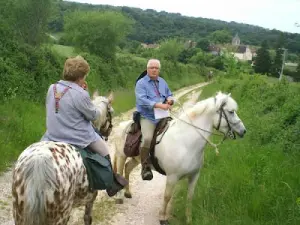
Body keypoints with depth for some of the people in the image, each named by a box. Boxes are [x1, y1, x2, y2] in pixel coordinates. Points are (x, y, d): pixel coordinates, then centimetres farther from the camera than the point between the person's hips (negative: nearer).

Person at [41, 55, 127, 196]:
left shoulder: (52, 88, -3)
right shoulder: (80, 94, -23)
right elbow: (93, 115, -10)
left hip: (53, 136, 6)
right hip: (77, 139, -5)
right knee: (105, 153, 16)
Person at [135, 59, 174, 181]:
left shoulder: (163, 82, 17)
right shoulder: (141, 83, -3)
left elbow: (169, 95, 27)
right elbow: (142, 100, -17)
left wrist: (170, 99, 0)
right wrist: (159, 105, -28)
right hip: (147, 117, -6)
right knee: (147, 138, -28)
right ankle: (146, 167, -13)